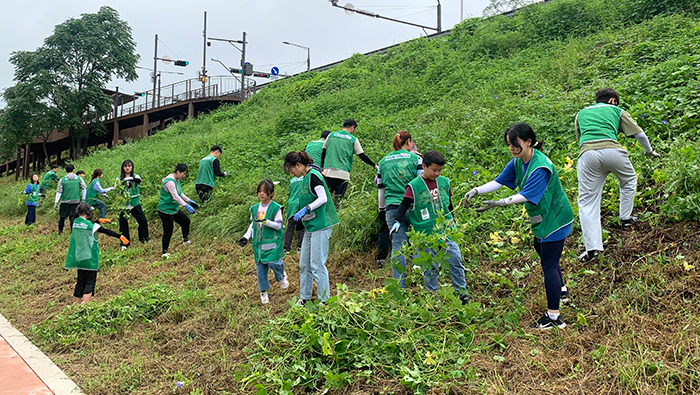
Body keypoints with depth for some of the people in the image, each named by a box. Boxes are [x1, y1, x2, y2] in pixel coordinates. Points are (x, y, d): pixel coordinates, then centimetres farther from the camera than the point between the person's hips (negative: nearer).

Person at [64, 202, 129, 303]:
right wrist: (120, 236, -4)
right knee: (90, 283, -3)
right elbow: (106, 231, -10)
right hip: (90, 259, -7)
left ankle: (77, 304, 17)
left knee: (80, 282, 14)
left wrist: (99, 221, 30)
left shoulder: (75, 223, 4)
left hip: (79, 257, 7)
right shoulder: (90, 225, -15)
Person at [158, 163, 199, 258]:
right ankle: (165, 252, 9)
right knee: (168, 231, -3)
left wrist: (190, 201, 16)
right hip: (165, 210, -10)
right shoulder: (169, 182, -26)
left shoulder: (176, 180, 6)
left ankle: (185, 240, 28)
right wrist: (186, 206, -38)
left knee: (186, 220, 12)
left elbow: (180, 194, 19)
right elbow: (175, 196, -33)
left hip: (174, 209, 10)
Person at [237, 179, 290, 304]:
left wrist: (266, 221, -24)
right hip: (258, 242, 5)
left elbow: (278, 225, -9)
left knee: (273, 262, -18)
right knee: (260, 266, 5)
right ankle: (263, 291, 19)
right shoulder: (254, 208, 10)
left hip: (272, 241, -4)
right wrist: (246, 237, 8)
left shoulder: (276, 207, -6)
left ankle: (281, 276, 17)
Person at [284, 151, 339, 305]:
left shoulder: (313, 175, -12)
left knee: (317, 265, -7)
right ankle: (304, 298, 22)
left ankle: (325, 301, 1)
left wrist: (305, 209, -19)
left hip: (320, 226, -10)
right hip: (310, 227, 10)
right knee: (304, 264, 13)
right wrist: (302, 213, 13)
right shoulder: (305, 178, 16)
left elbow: (323, 198, -19)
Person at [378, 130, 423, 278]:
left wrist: (382, 210, 27)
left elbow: (381, 188, 17)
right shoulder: (415, 158, 0)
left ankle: (399, 286, 4)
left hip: (392, 209, 3)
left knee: (397, 246, 4)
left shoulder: (383, 162, 10)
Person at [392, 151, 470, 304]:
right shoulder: (414, 186, -7)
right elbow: (404, 205, -7)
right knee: (430, 266, 3)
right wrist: (397, 221, -19)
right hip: (426, 233, -4)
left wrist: (451, 220, 25)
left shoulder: (444, 182, 7)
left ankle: (461, 292, 13)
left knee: (455, 259, 1)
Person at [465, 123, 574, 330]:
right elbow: (499, 181, 1)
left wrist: (500, 203, -42)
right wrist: (477, 190, -13)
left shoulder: (540, 166, -29)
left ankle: (553, 316, -2)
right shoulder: (518, 162, -1)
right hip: (541, 218, 10)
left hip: (554, 218, -10)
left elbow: (527, 195, -33)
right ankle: (561, 290, 51)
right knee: (541, 250, 29)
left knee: (549, 264, -8)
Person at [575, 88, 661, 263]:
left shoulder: (581, 114, 31)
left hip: (587, 153, 1)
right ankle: (625, 218, 39)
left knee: (587, 201, 4)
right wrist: (649, 151, 38)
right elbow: (639, 134, 22)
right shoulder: (617, 111, 25)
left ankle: (592, 248, -4)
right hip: (611, 149, -1)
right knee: (629, 180, 31)